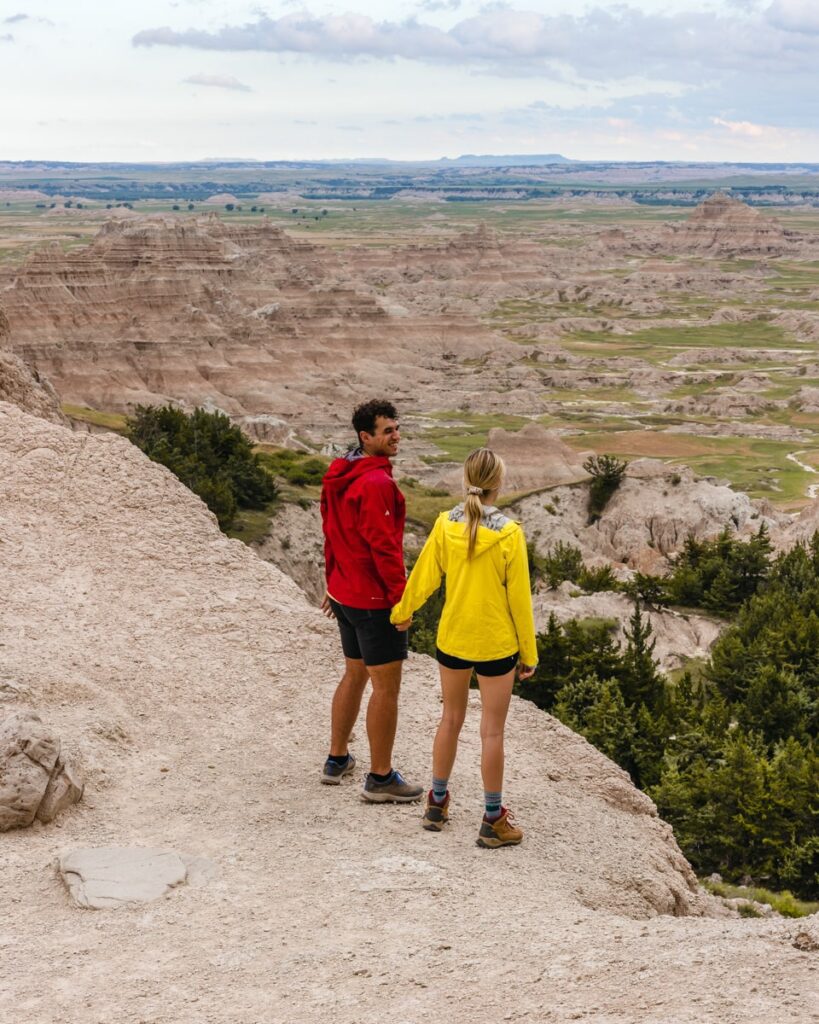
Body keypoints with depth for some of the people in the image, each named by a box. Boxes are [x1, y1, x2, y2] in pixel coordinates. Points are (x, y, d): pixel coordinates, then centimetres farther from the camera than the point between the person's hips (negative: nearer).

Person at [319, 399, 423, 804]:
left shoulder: (338, 477, 9)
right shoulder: (376, 483, -21)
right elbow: (383, 545, -23)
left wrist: (333, 583, 24)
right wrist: (401, 594, -16)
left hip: (345, 594, 10)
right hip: (375, 599, -10)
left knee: (354, 674, 22)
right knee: (386, 686, -1)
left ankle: (337, 759, 31)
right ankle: (380, 778, 6)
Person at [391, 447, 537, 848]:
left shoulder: (445, 525, -8)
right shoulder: (509, 534, -17)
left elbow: (424, 576, 1)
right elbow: (519, 597, -11)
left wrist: (401, 613, 19)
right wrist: (528, 653, -2)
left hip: (452, 638, 4)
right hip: (496, 644, -4)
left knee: (451, 719, 20)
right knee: (492, 731, 6)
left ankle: (437, 804, 31)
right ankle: (493, 821, 16)